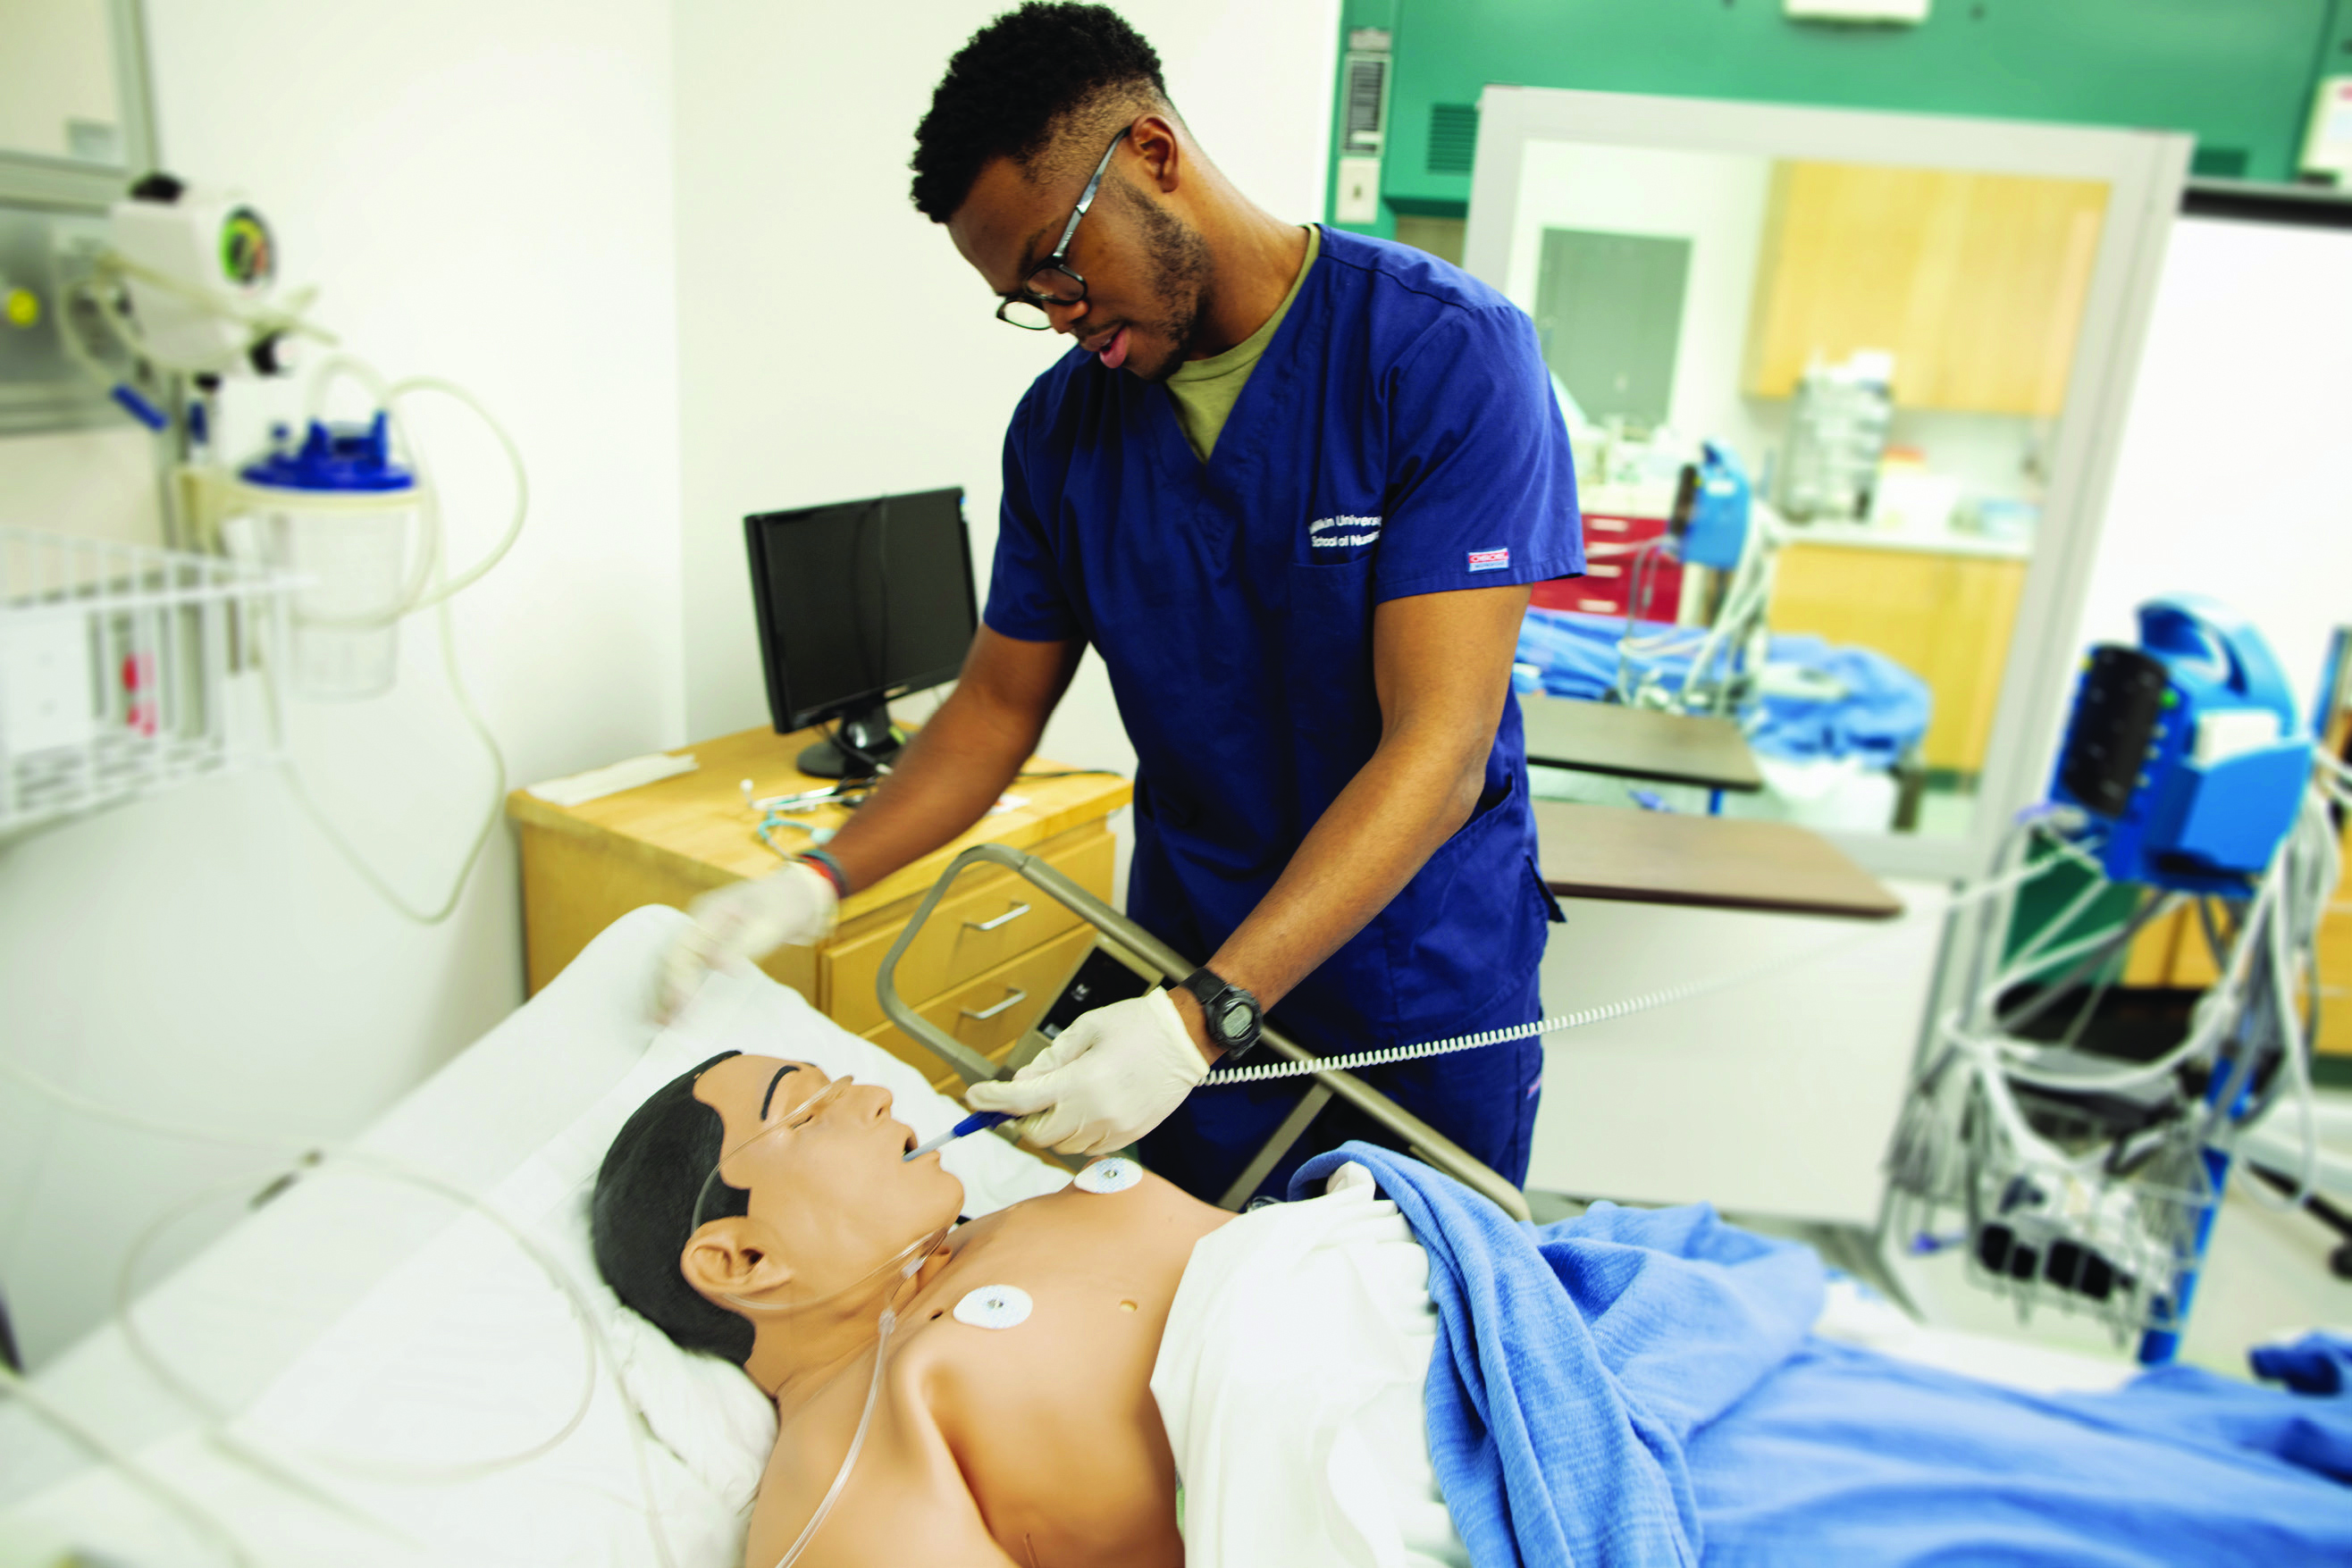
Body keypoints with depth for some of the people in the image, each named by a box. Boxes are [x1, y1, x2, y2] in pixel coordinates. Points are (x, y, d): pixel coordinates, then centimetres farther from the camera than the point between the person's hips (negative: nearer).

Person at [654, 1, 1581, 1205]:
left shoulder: (1445, 355, -17)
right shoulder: (1064, 421, -1)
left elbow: (1440, 749, -24)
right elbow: (1000, 702, 6)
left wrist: (1201, 1019, -31)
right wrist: (819, 882, -10)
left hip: (1428, 984, -3)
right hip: (1196, 976, 3)